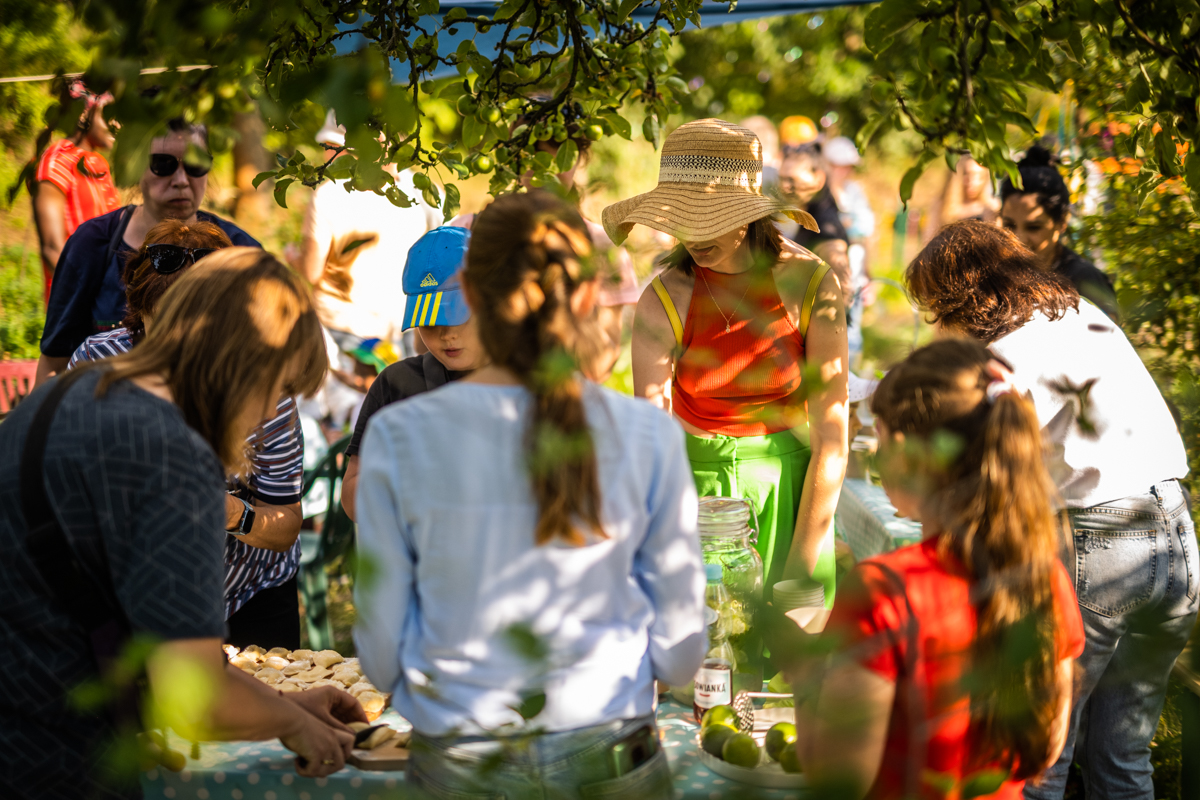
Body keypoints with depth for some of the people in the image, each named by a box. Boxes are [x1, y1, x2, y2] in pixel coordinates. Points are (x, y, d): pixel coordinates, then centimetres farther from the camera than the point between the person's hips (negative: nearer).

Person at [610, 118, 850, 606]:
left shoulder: (810, 284, -11)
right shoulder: (663, 303, -12)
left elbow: (831, 439, -10)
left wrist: (800, 566, -13)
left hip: (791, 487, 1)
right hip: (697, 482, 0)